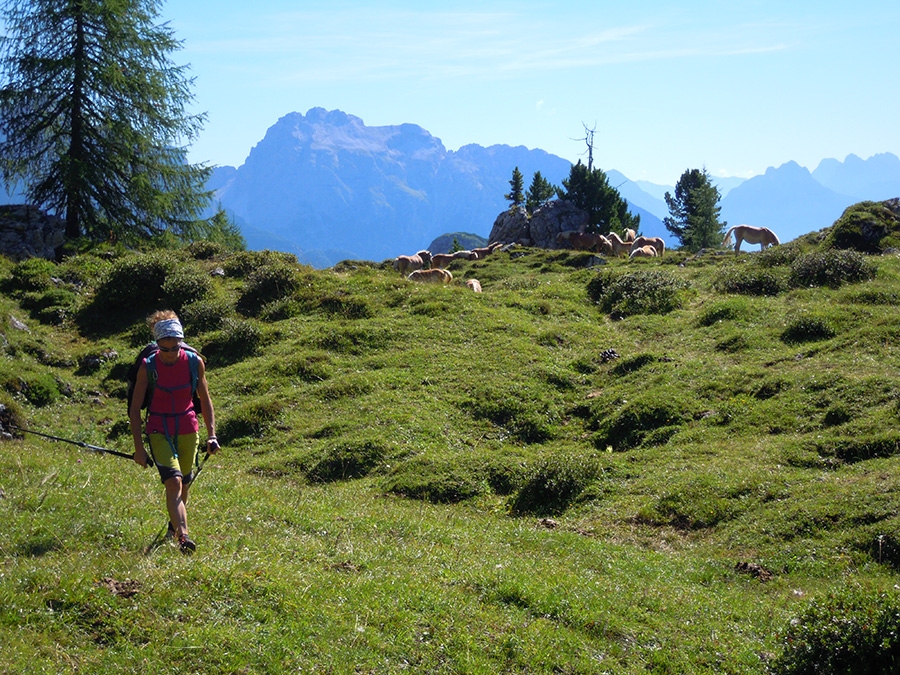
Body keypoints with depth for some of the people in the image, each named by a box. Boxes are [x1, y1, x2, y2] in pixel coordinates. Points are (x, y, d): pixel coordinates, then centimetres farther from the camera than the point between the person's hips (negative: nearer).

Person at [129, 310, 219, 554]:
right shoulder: (147, 367, -11)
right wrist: (139, 446, -9)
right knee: (173, 481, -20)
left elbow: (205, 400, 6)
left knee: (184, 483, 14)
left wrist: (211, 435, 1)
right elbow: (135, 408, -6)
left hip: (188, 430, 3)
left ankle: (175, 524, 41)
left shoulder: (194, 363, -5)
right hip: (159, 431, -3)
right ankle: (182, 536, -29)